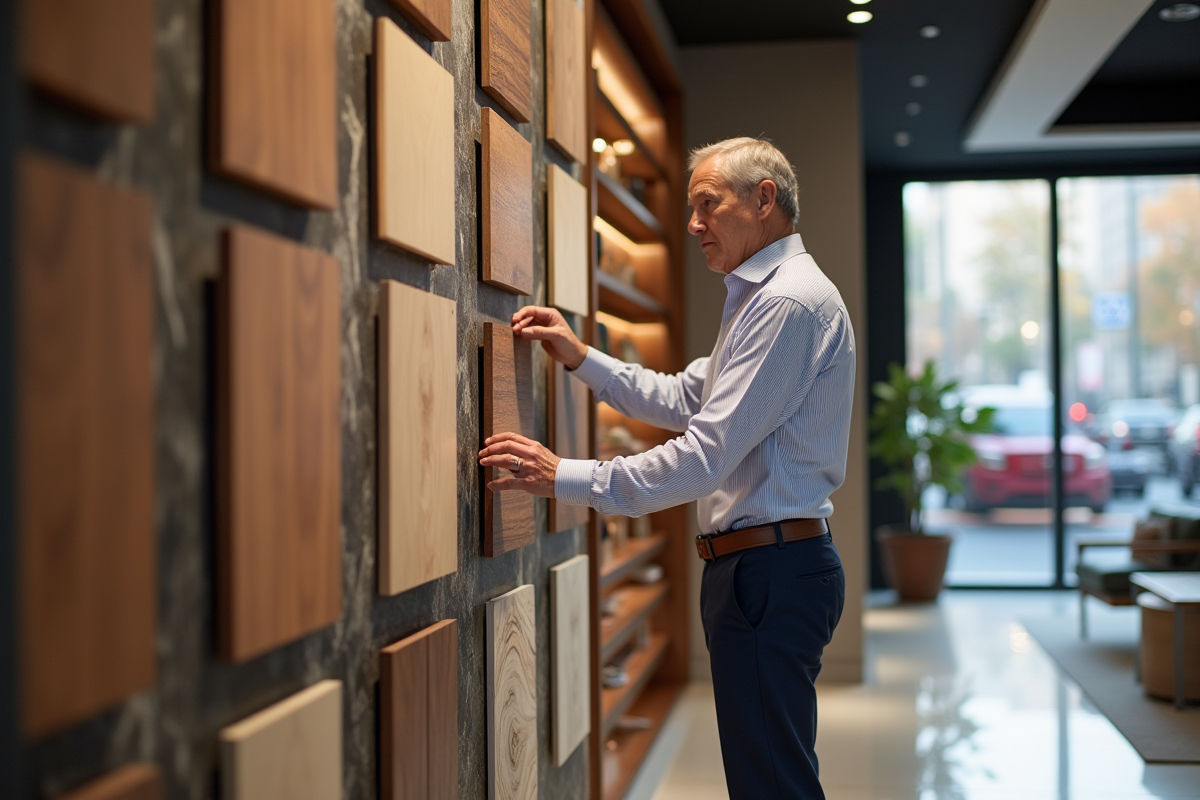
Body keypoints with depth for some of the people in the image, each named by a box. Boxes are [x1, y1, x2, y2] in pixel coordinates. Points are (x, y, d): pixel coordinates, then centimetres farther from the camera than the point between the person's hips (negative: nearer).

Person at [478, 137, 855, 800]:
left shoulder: (790, 302, -17)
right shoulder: (762, 297, 20)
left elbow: (707, 455, -23)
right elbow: (684, 401, 22)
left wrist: (566, 478, -21)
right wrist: (580, 358, 12)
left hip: (769, 571, -11)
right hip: (758, 565, 11)